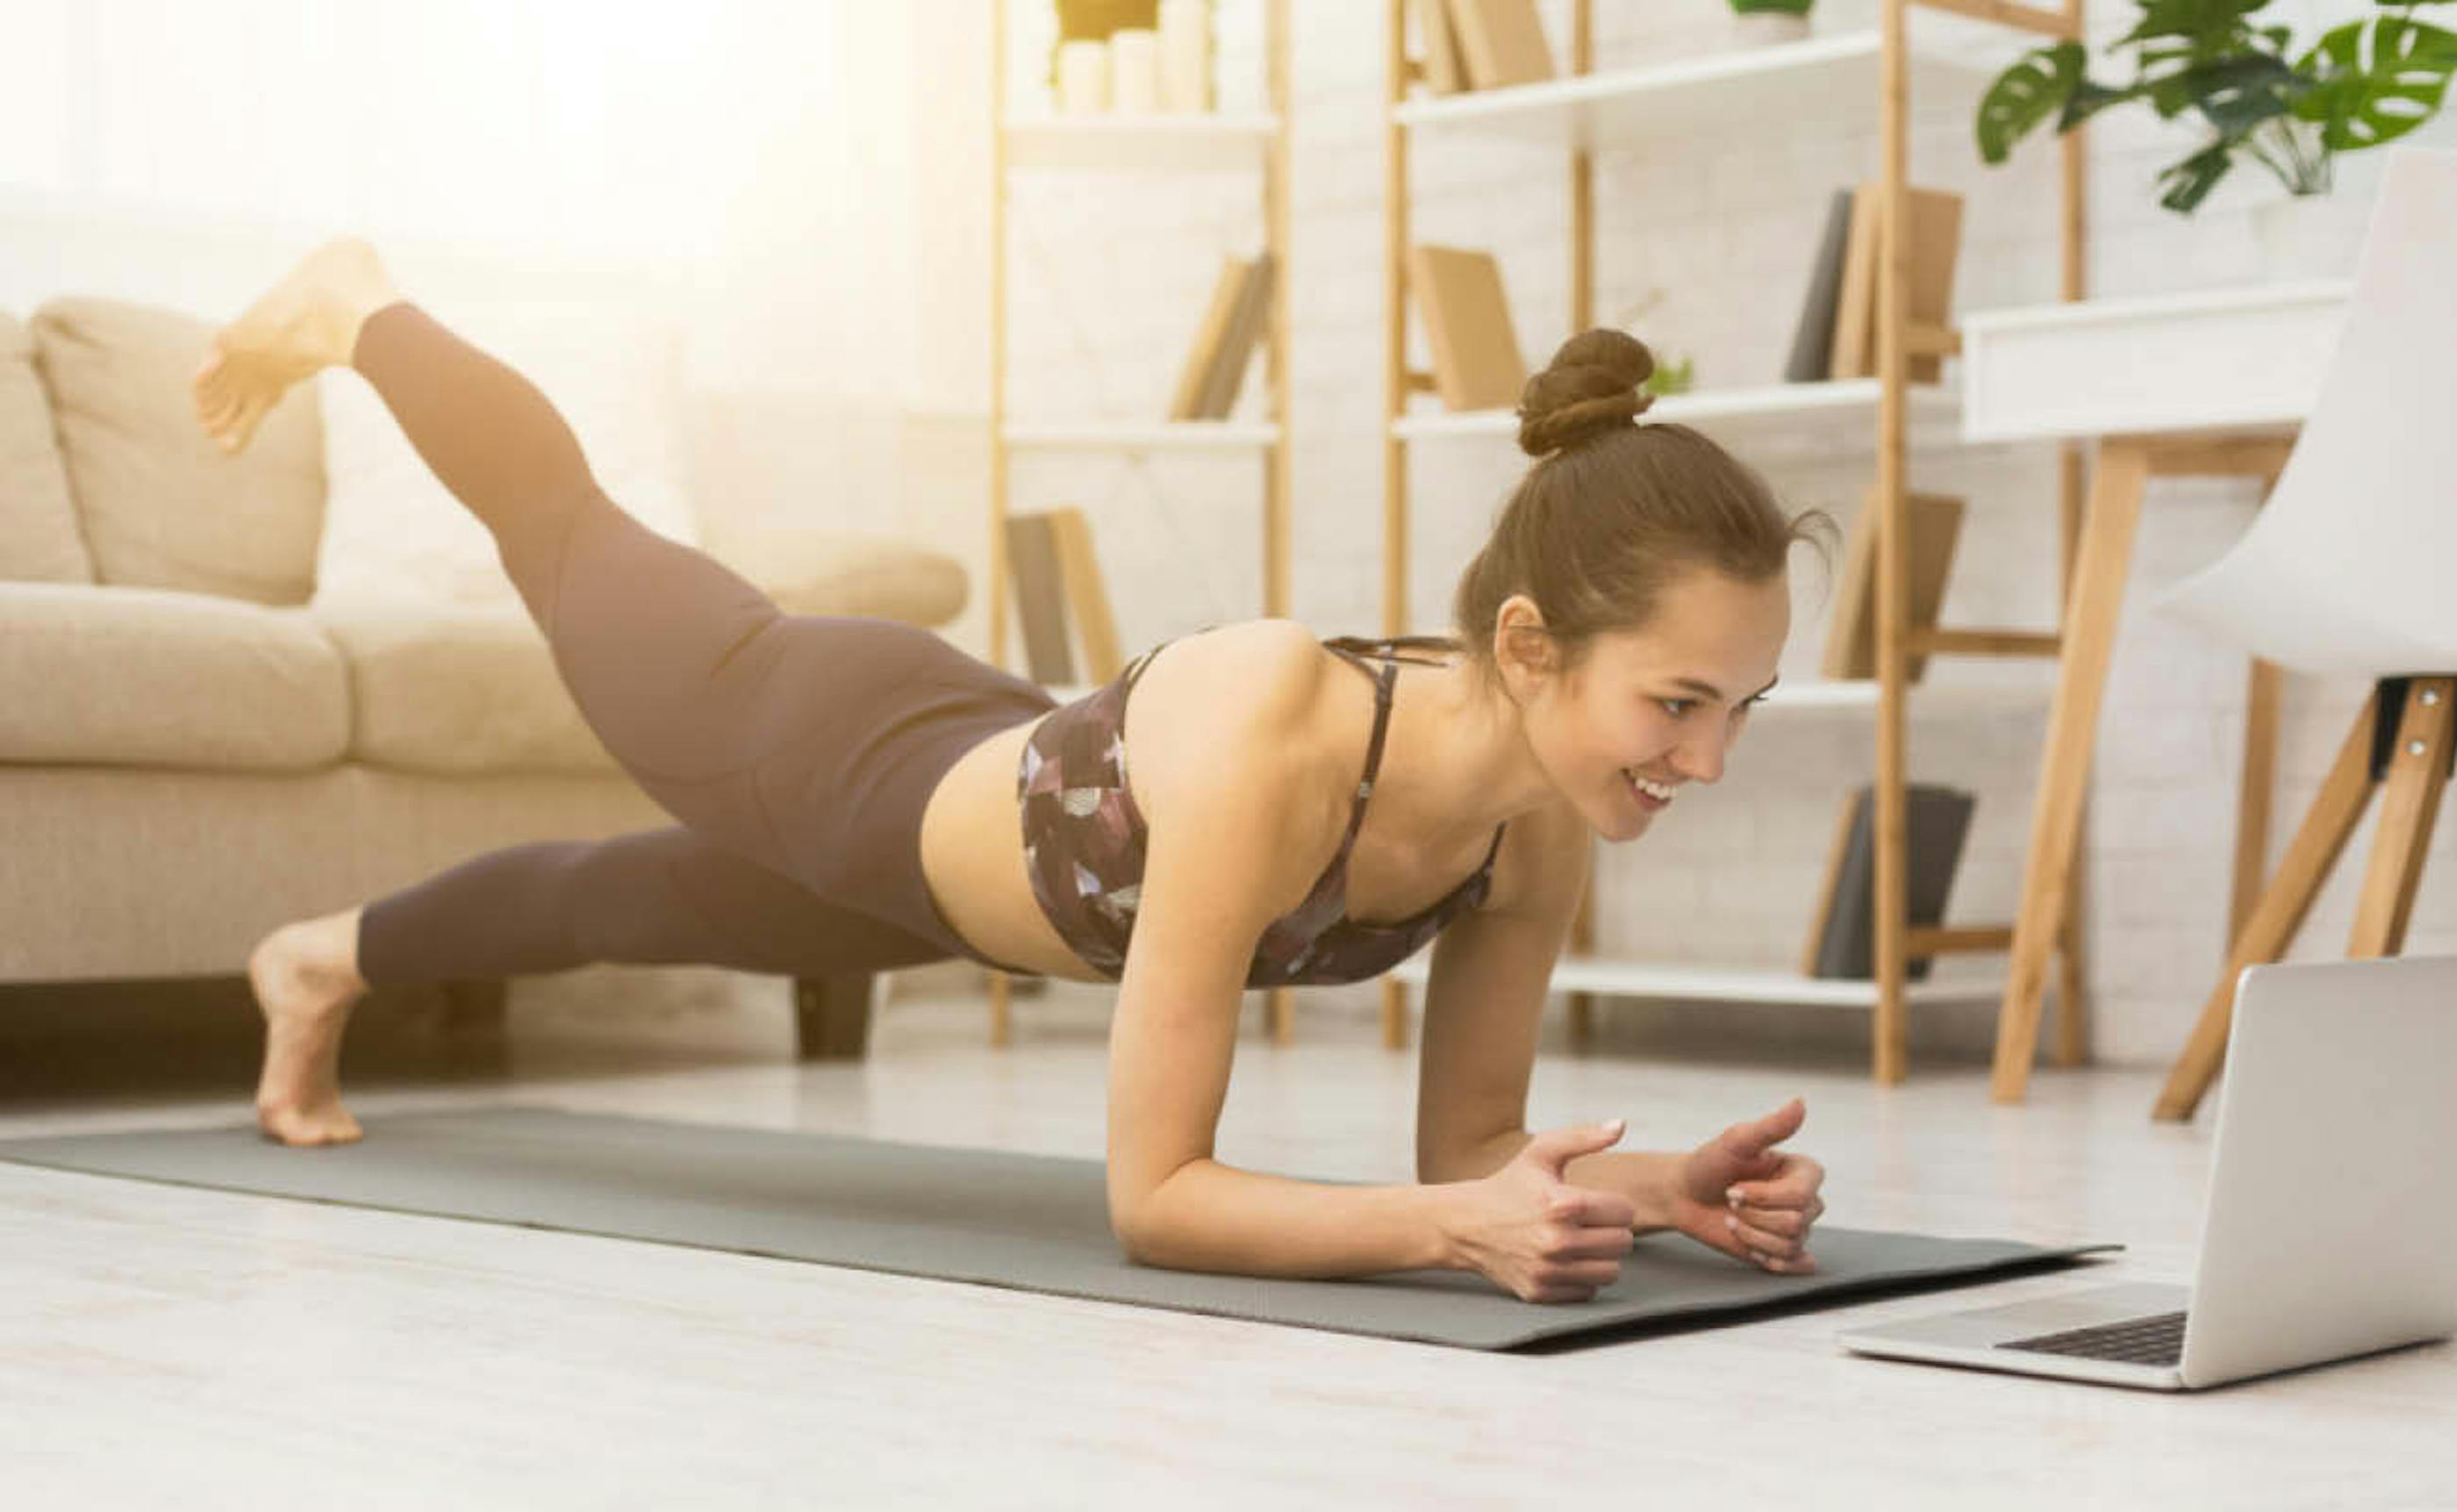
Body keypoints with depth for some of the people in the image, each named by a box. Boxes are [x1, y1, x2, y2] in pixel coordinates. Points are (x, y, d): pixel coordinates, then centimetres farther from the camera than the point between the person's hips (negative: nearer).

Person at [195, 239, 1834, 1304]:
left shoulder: (1544, 822, -27)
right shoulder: (1265, 739, -47)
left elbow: (1469, 1138, -15)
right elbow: (1150, 1194, -43)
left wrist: (1656, 1186, -33)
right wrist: (1455, 1227, -55)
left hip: (965, 832, 5)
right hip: (835, 759, -5)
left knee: (625, 904, 34)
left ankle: (333, 958, 67)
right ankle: (353, 312, 57)